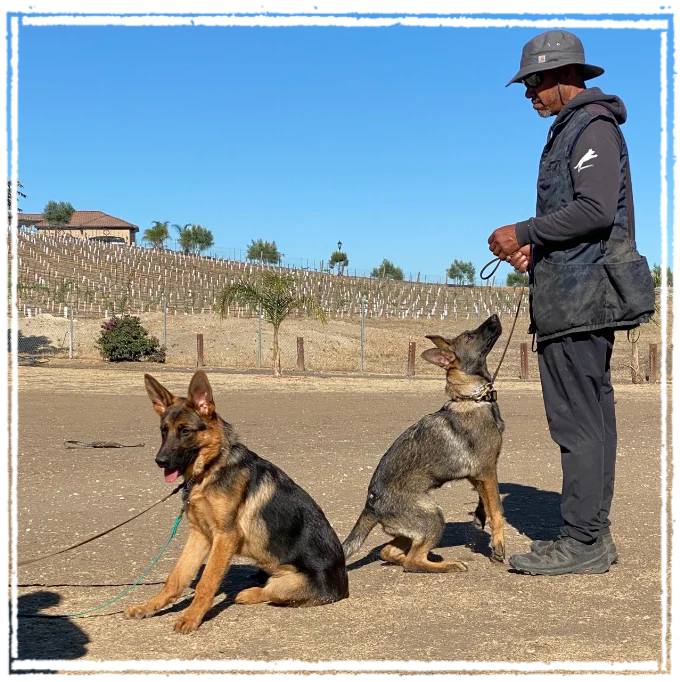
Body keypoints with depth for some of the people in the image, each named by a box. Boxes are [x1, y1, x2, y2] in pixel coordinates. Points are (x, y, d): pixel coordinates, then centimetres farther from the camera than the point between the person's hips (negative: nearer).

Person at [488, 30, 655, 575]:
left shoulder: (592, 126, -10)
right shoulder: (575, 129, 22)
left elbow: (595, 210, -22)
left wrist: (523, 233, -15)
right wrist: (534, 250, 11)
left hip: (579, 295, -11)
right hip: (583, 297, 11)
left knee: (577, 419, -10)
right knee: (592, 415, 11)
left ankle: (582, 541, -5)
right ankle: (592, 534, 17)